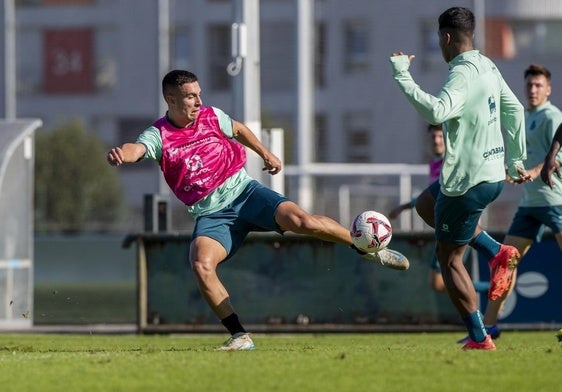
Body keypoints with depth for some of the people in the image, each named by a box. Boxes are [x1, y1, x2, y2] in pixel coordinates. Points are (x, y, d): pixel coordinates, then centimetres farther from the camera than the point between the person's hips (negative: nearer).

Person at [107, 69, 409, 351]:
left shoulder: (211, 116, 1)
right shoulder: (158, 135, -8)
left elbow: (238, 130, 24)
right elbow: (137, 149, -31)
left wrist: (265, 153, 29)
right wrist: (121, 153, -54)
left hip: (243, 192, 1)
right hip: (211, 214, -1)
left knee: (299, 220, -22)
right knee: (201, 265, -28)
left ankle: (367, 248, 0)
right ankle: (240, 336, -18)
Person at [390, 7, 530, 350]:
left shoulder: (462, 75, -21)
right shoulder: (488, 67, 9)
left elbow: (436, 112, -38)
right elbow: (514, 110, 18)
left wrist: (403, 77, -31)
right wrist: (516, 160, 27)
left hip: (467, 181, -9)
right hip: (494, 175, 9)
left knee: (449, 259, 2)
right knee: (428, 206, 33)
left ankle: (479, 338, 0)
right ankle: (499, 253, 15)